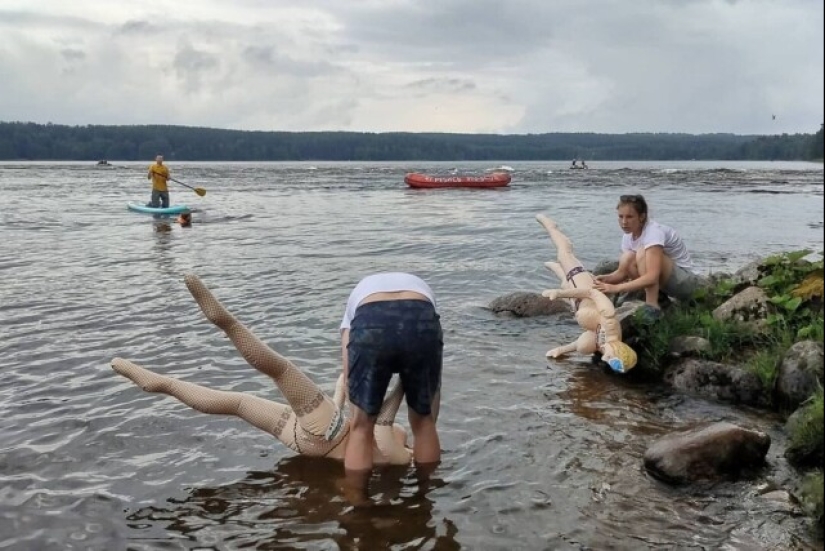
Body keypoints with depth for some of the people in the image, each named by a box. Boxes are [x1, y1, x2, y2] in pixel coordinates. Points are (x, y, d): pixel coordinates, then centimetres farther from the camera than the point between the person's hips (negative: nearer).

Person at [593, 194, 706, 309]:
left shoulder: (654, 231, -26)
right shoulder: (628, 235, -1)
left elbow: (652, 277, -38)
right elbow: (622, 271, 2)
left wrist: (616, 288, -42)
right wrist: (607, 279, -21)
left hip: (685, 282, -8)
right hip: (666, 282, 8)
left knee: (643, 253, -30)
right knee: (626, 258, -16)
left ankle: (652, 306, -26)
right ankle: (660, 299, -2)